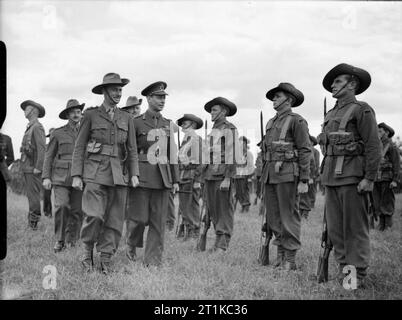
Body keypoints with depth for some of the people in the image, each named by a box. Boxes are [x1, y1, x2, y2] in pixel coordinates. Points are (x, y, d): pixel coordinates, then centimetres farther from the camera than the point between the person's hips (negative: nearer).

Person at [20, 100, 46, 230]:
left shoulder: (37, 127, -10)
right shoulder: (29, 128, 20)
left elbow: (42, 148, -18)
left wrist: (38, 167, -22)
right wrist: (25, 168, 18)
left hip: (33, 168, -10)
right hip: (27, 168, 10)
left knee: (34, 195, -9)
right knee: (31, 195, 10)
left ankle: (34, 223, -8)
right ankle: (31, 223, 13)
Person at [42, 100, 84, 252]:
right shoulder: (57, 133, 8)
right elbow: (49, 156, 8)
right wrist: (46, 177, -1)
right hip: (61, 177, -2)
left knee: (77, 211, -2)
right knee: (62, 206, -18)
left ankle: (71, 241, 12)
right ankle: (59, 240, -4)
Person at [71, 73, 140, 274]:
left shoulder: (127, 119, 14)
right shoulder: (91, 115, 5)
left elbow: (132, 150, 14)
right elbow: (79, 147, 4)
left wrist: (134, 174, 1)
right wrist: (76, 175, -3)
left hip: (119, 174, 3)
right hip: (95, 173, -3)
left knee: (115, 219, 1)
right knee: (94, 215, -15)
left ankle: (106, 259, 9)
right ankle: (87, 251, 7)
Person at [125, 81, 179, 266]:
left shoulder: (168, 125, 14)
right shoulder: (136, 123, 2)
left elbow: (172, 154, 15)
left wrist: (175, 180, 10)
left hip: (163, 178, 4)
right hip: (141, 177, -4)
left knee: (159, 221, 1)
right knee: (139, 218, -3)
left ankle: (153, 261, 7)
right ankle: (131, 245, 25)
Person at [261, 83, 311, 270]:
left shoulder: (296, 121, -4)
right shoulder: (271, 123, 19)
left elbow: (305, 151, -9)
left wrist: (304, 181, -15)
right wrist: (264, 175, 18)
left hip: (288, 175, -7)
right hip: (270, 175, 8)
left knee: (289, 217, -4)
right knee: (273, 217, 9)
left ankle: (290, 260, 1)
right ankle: (280, 254, 18)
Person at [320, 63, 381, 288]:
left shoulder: (362, 110, -4)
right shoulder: (331, 114, 19)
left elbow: (374, 147, -10)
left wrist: (369, 178, -16)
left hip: (352, 177, -8)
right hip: (331, 177, 8)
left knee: (355, 228, -4)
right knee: (335, 228, 8)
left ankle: (358, 275, 0)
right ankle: (343, 270, 14)